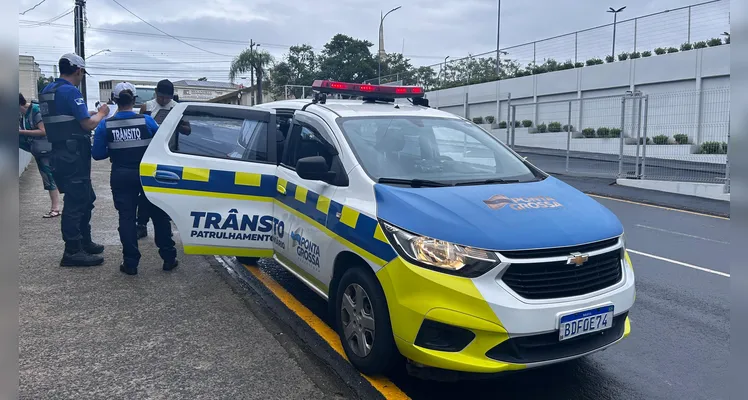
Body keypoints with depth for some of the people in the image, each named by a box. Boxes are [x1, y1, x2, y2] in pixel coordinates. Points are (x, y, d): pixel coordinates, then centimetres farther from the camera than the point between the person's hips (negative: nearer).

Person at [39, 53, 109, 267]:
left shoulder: (47, 91, 14)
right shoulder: (70, 91, -15)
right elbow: (88, 124, -18)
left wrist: (90, 114, 20)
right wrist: (101, 113, 1)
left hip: (60, 153, 10)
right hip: (73, 155, -10)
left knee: (85, 198, 19)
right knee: (76, 201, -4)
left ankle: (84, 242, 27)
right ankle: (73, 251, 0)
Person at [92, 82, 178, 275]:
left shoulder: (105, 125, -6)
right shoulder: (147, 121, -9)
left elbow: (97, 154, -4)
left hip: (121, 177, 1)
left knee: (126, 217, 7)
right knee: (159, 214, 10)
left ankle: (130, 263, 7)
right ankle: (169, 258, 14)